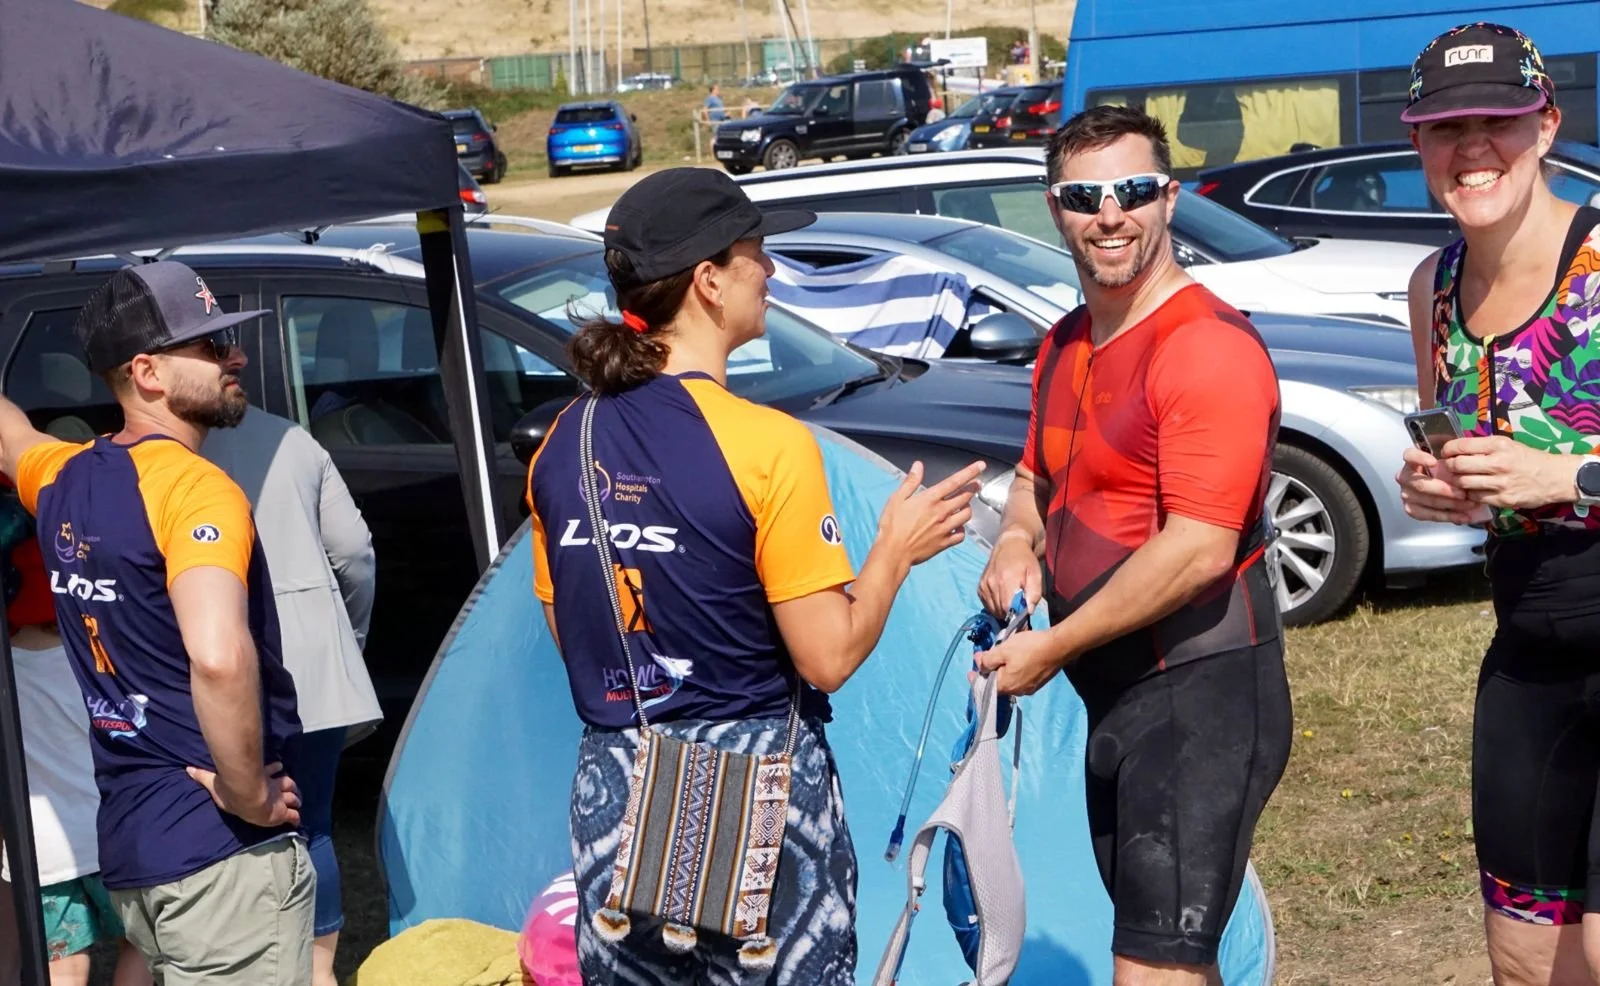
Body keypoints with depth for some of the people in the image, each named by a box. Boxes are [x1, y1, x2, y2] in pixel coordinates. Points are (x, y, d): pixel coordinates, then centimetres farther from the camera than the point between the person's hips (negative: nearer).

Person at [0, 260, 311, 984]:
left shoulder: (62, 480, 9)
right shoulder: (194, 487, -16)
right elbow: (220, 657, -33)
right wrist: (250, 796, -20)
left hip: (126, 842, 8)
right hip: (220, 850, -8)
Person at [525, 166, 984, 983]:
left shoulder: (562, 448, 1)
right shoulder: (766, 444, -16)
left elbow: (569, 633, 11)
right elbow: (828, 658, -13)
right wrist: (896, 547, 1)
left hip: (614, 786, 5)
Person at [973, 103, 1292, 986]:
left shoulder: (1210, 347, -18)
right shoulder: (1065, 345, 11)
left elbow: (1200, 549, -25)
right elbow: (1038, 474, 26)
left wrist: (1051, 648, -18)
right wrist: (1015, 541, 2)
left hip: (1199, 692, -9)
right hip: (1114, 693, 9)